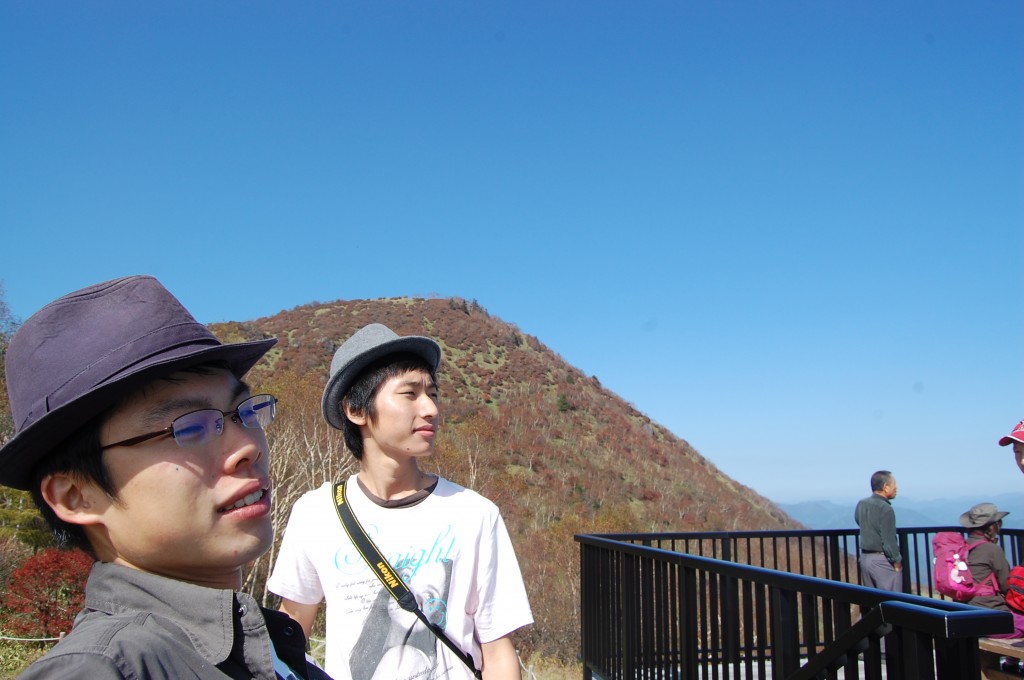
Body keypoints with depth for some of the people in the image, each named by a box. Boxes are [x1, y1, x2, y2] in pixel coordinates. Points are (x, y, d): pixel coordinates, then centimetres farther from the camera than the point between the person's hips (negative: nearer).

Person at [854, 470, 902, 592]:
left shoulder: (861, 504, 6)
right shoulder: (885, 508, -17)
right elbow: (889, 540, -18)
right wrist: (897, 562, -9)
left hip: (864, 558, 8)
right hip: (882, 560, -8)